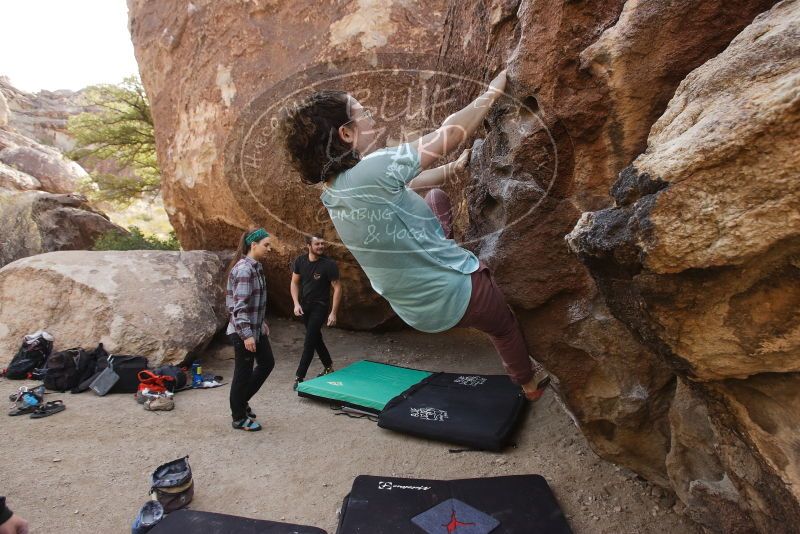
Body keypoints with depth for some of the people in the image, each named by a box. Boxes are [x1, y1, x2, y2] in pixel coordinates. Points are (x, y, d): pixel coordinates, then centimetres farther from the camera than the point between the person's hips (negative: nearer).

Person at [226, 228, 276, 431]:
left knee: (267, 363, 19)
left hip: (257, 329, 10)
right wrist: (246, 335, -25)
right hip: (244, 332, -10)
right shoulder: (244, 269, -22)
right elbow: (239, 305, -25)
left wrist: (262, 322, 21)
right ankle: (239, 418, 23)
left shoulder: (256, 266, 8)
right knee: (243, 373, 5)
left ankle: (242, 401, 35)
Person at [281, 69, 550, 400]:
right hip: (456, 295, -7)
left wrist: (456, 167, 17)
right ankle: (530, 383, 53)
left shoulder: (332, 192, -4)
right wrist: (496, 88, -4)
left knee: (436, 198, 21)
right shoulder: (373, 169, -30)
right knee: (504, 326, 27)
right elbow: (450, 134, -19)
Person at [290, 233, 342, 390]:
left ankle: (299, 377, 2)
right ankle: (329, 367, 34)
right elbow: (294, 283, 5)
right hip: (304, 305, 5)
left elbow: (337, 288, -14)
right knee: (316, 338, 16)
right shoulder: (300, 261, -5)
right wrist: (296, 303, -7)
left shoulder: (329, 264, -18)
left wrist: (333, 313, -17)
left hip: (320, 307, -5)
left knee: (309, 341, -7)